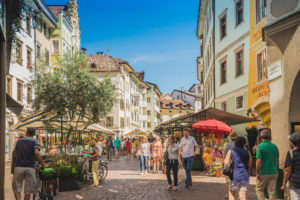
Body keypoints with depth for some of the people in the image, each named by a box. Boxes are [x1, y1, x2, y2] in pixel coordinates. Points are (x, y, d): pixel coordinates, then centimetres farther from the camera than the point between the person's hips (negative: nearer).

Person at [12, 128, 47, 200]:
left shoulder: (19, 141, 15)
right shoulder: (35, 141, 2)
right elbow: (36, 153, -14)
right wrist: (43, 164, -10)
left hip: (19, 166, 2)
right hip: (30, 167, -2)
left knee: (16, 188, 10)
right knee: (28, 190, 8)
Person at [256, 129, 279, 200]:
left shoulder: (260, 146, -12)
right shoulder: (274, 146, 3)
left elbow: (259, 161, -17)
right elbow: (277, 160, 11)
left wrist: (257, 173, -11)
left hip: (263, 173, -4)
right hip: (273, 173, 4)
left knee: (259, 190, 11)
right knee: (272, 191, 8)